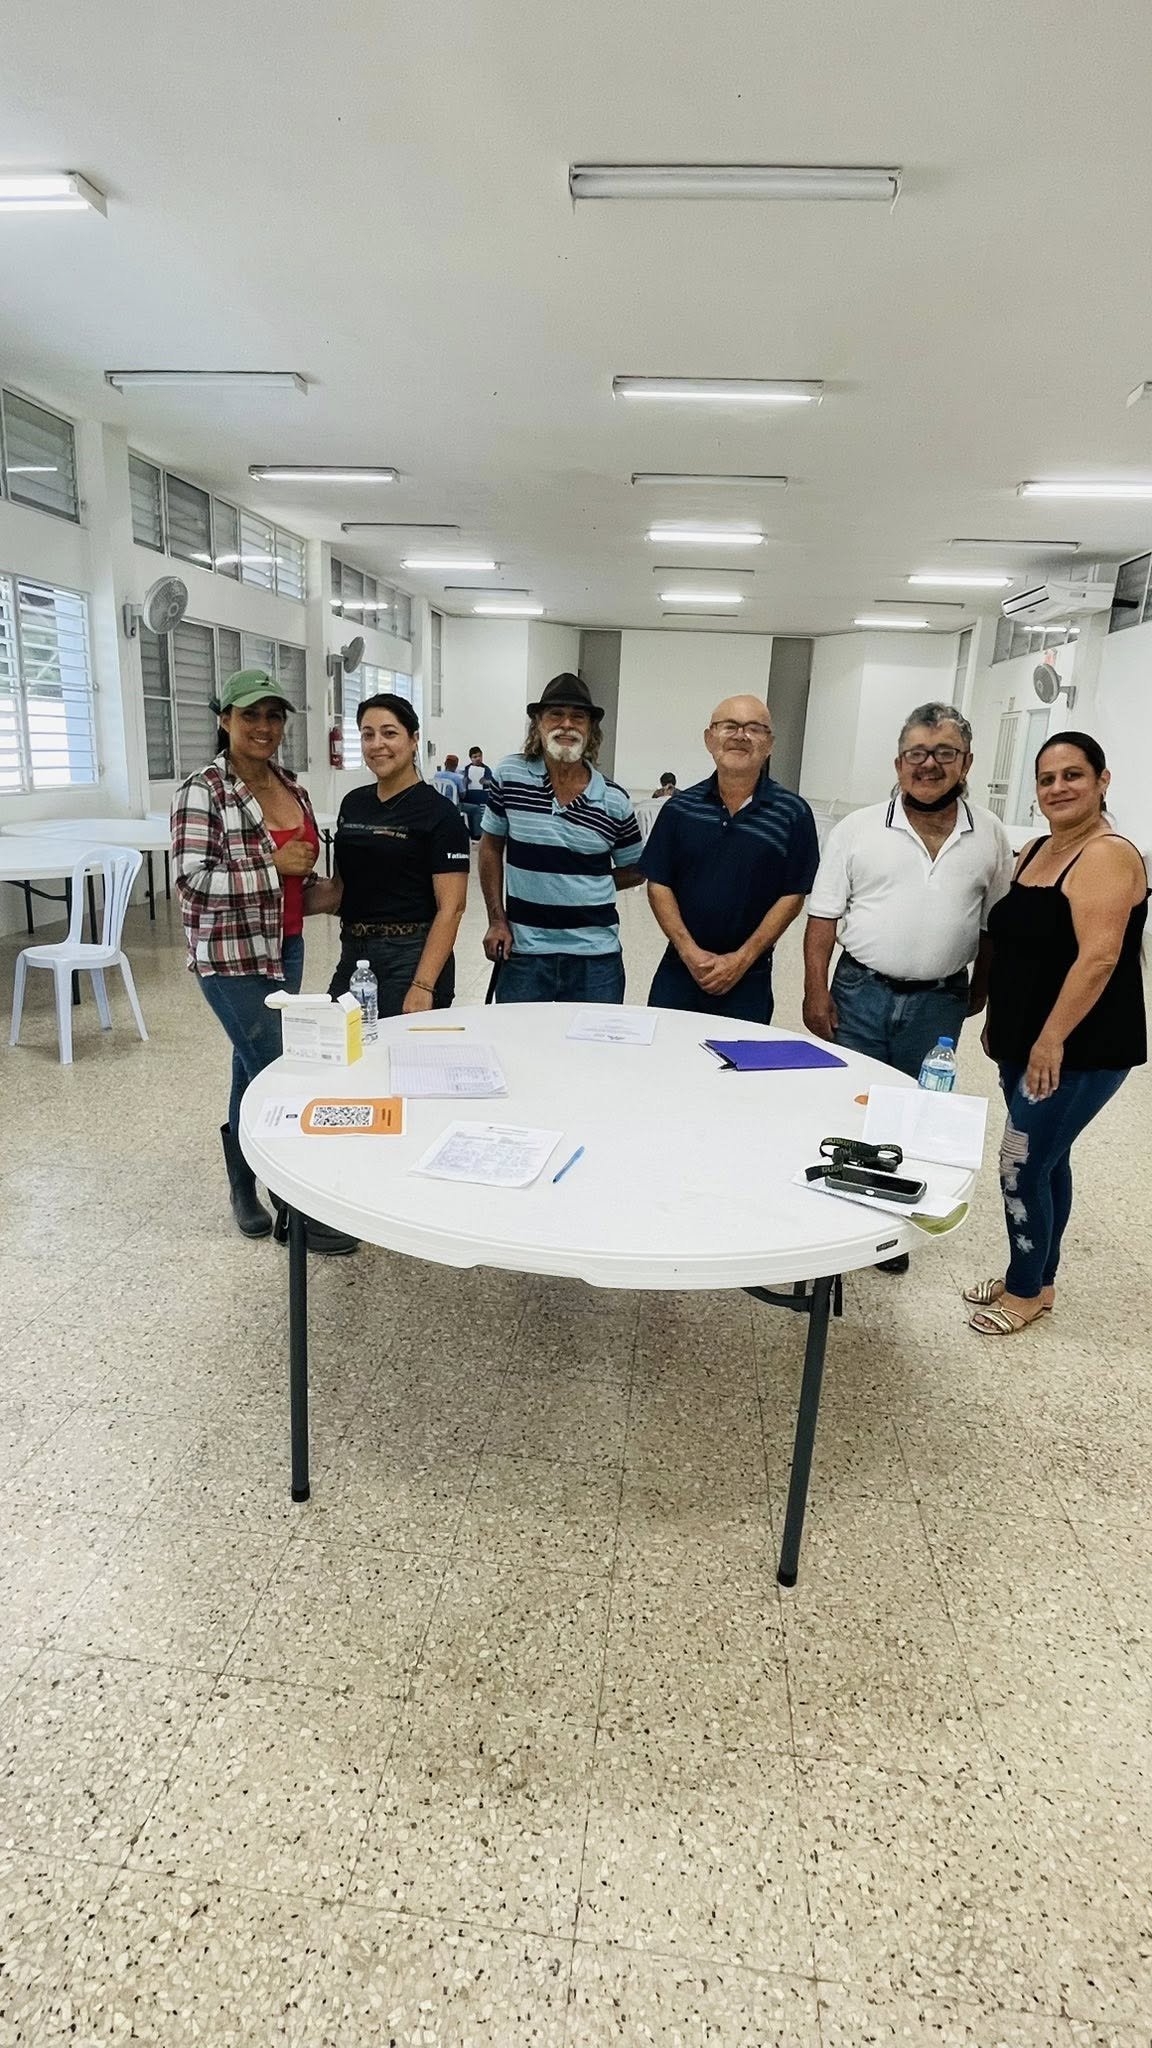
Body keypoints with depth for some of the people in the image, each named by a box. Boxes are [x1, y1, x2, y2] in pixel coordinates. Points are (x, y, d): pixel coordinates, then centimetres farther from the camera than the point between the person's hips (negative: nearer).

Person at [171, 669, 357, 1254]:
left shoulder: (291, 785, 8)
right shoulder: (202, 792, -14)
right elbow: (190, 879, -21)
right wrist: (274, 865, -22)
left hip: (285, 947, 7)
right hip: (232, 955, -7)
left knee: (254, 1067, 17)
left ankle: (244, 1189, 32)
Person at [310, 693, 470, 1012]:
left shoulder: (439, 812, -9)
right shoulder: (353, 803, 10)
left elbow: (450, 909, -14)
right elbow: (340, 888, 15)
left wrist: (423, 986, -21)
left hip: (410, 959, -6)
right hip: (353, 956, 6)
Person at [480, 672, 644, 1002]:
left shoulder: (614, 799, -2)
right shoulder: (510, 775, -2)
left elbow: (634, 870, 12)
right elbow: (491, 846, 7)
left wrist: (588, 886, -2)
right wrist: (497, 921, 2)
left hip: (596, 956, 0)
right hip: (523, 951, 0)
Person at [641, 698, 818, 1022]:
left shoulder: (792, 813, -3)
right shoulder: (680, 807, 2)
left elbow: (792, 897, -3)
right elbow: (658, 885, 1)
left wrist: (741, 959, -10)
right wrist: (689, 951, -11)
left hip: (749, 977, -1)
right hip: (679, 969, 2)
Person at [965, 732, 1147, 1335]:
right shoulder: (1035, 851, 11)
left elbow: (1098, 959, -24)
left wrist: (1052, 1040, -24)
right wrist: (997, 1022, 16)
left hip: (1079, 1051, -8)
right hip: (1025, 1042, 9)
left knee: (1022, 1164, -3)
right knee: (1044, 1159, 17)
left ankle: (1026, 1290, 16)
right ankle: (1038, 1278, 32)